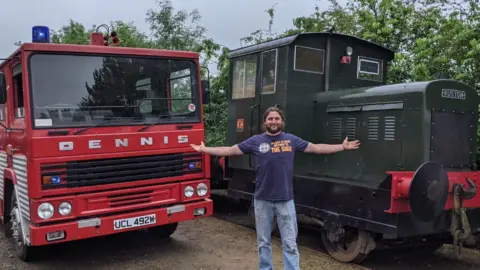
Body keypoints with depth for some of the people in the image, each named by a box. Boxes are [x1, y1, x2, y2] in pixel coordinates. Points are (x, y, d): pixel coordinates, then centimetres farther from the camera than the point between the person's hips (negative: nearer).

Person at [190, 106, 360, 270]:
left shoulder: (292, 140, 3)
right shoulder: (256, 141, 0)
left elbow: (316, 148, 9)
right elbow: (230, 150, 3)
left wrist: (343, 147, 8)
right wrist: (204, 150, 1)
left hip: (285, 200, 0)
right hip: (262, 200, 0)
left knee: (290, 243, 5)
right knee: (263, 242, 14)